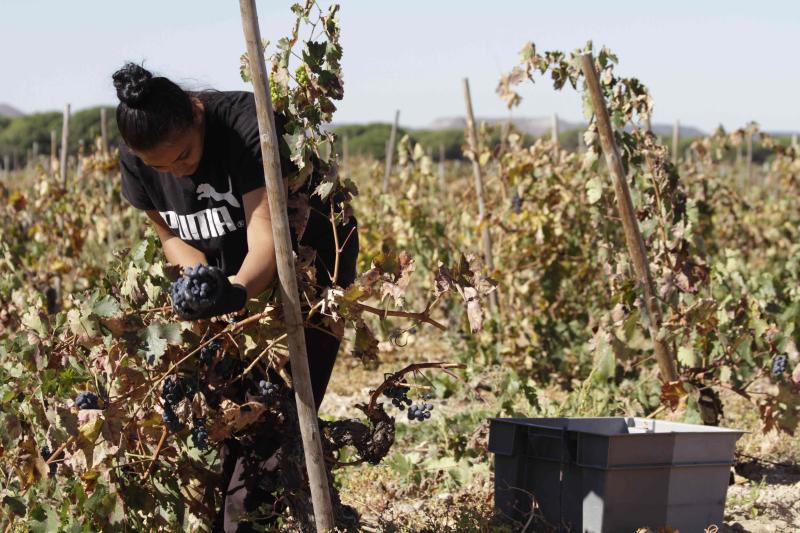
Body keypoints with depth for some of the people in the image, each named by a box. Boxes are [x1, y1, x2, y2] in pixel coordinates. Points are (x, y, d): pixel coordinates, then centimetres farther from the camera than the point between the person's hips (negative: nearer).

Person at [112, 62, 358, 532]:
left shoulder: (245, 126, -31)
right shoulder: (136, 159, -13)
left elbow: (265, 229, -38)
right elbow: (172, 234, 0)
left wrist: (240, 290, -58)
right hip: (236, 276, 6)